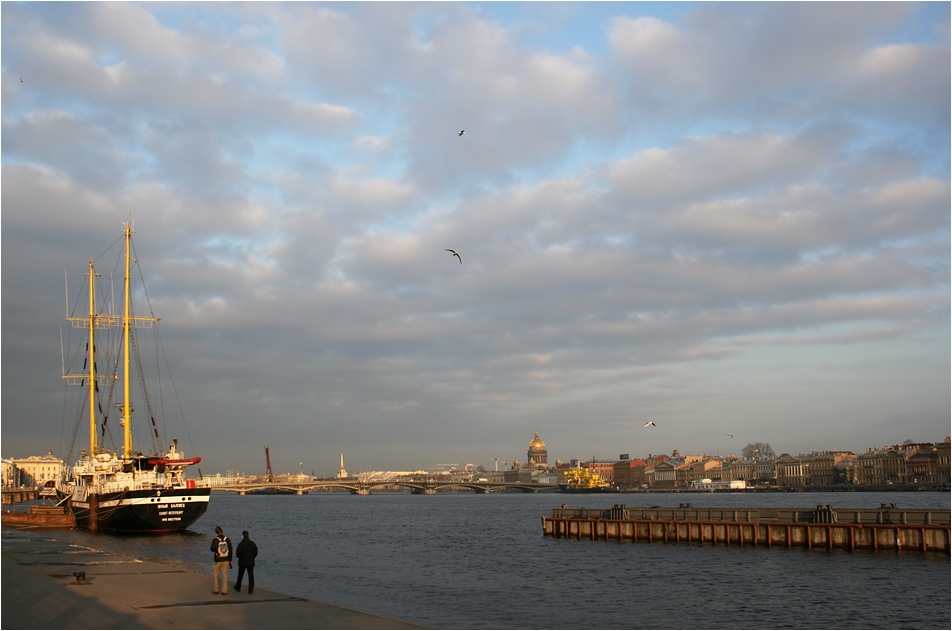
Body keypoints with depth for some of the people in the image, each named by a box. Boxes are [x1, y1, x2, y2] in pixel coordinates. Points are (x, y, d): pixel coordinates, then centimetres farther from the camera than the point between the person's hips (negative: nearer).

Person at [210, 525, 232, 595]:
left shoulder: (215, 540, -11)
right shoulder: (227, 539, -1)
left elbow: (212, 549, -7)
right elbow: (230, 550, 2)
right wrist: (230, 560, 9)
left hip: (218, 560, -2)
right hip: (226, 560, 2)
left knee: (215, 575, 14)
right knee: (225, 575, 5)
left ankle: (215, 590, 16)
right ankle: (224, 591, 3)